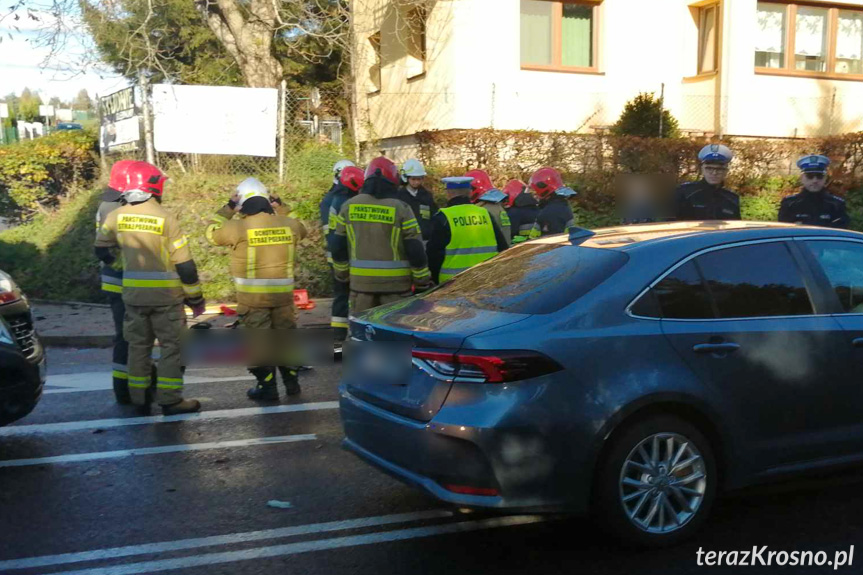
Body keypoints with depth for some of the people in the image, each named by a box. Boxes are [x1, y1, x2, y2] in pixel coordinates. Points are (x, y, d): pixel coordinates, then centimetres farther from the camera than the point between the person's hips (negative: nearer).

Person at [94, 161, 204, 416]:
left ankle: (139, 398, 19)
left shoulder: (117, 216, 1)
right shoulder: (165, 217, -12)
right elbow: (184, 263, -11)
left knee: (138, 345, 15)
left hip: (133, 293, 4)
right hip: (166, 294, -4)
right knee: (172, 345, 5)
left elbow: (102, 248, 16)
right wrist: (196, 298, -2)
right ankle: (170, 399, 4)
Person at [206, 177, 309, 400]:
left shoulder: (239, 227, -12)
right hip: (283, 293, 4)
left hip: (252, 296, -3)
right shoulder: (289, 225, -1)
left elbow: (213, 233, 5)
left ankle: (267, 387, 10)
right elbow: (300, 230, 24)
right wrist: (280, 211, 18)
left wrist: (229, 208, 9)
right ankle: (291, 380, 26)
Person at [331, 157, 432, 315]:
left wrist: (342, 274, 21)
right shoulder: (401, 209, -7)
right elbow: (415, 250, -7)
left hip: (361, 281, 3)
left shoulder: (348, 206, 3)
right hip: (395, 283, -2)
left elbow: (338, 247, 8)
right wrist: (423, 282, 3)